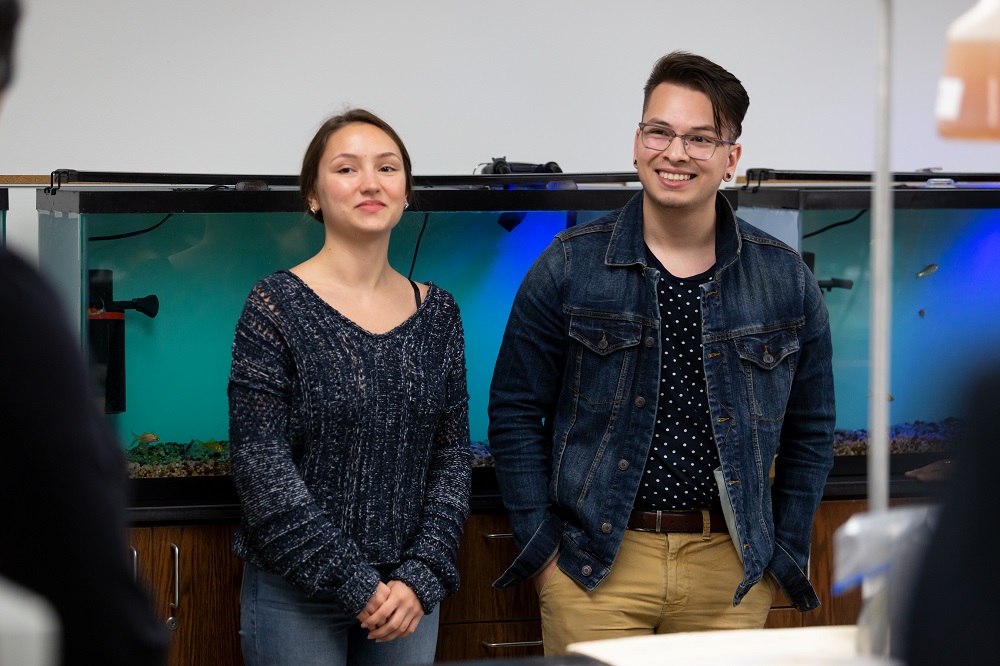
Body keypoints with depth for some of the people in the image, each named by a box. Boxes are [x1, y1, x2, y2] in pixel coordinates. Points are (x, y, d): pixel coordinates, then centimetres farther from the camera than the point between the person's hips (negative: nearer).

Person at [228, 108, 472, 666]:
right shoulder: (277, 306, -7)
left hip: (409, 595, 4)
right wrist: (355, 585, -14)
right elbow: (262, 469, -12)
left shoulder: (437, 312, 7)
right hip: (295, 595, -4)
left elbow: (453, 456, 6)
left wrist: (422, 576, -7)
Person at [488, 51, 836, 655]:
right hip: (595, 565, -2)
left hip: (731, 571, 2)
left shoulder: (786, 280, 3)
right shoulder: (569, 267, -2)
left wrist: (785, 556, 5)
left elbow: (810, 430, 11)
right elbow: (514, 412, 2)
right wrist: (541, 547, -3)